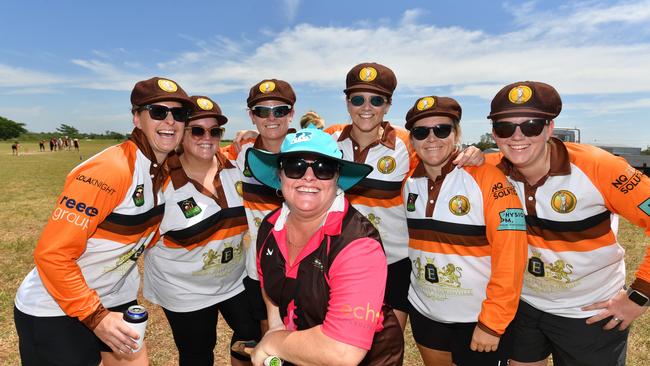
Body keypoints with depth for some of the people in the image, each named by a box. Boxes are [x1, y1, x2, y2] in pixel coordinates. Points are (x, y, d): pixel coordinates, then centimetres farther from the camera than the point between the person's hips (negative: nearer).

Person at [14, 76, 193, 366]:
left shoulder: (167, 171, -3)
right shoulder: (109, 170, -27)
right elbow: (52, 254, -24)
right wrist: (95, 317, -22)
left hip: (118, 301, 7)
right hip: (54, 310, -6)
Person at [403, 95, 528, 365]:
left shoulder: (487, 178, -19)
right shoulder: (408, 182, -5)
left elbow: (510, 254, -20)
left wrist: (492, 322, -17)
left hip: (479, 318, -4)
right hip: (424, 313, 5)